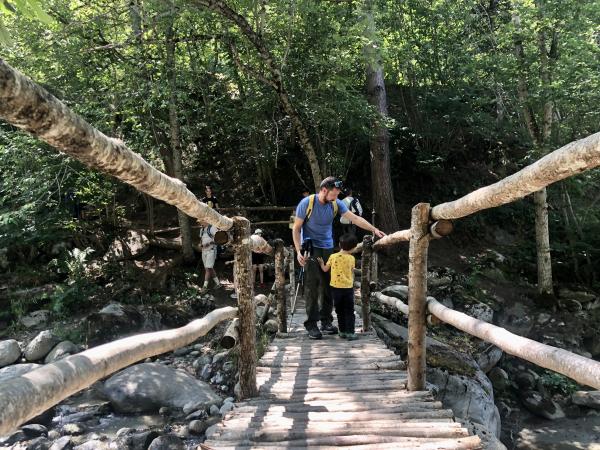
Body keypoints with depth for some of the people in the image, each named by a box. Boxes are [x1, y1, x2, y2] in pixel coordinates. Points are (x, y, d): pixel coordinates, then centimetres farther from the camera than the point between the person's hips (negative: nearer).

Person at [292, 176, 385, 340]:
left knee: (328, 286, 4)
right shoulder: (307, 203, -13)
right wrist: (298, 251, -16)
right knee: (312, 286, -8)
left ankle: (326, 321, 14)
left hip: (328, 248, 5)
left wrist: (374, 230, -10)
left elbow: (355, 218, -1)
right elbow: (296, 228, -8)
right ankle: (311, 324, -1)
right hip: (310, 248, -4)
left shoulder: (336, 204, -1)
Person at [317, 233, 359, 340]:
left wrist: (321, 263, 22)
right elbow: (352, 273, 2)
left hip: (335, 287, 1)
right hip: (348, 287, -1)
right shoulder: (352, 258, -5)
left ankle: (342, 331, 17)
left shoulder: (333, 257, -5)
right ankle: (350, 332, 1)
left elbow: (325, 269, 3)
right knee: (349, 312, 6)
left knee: (339, 311, 13)